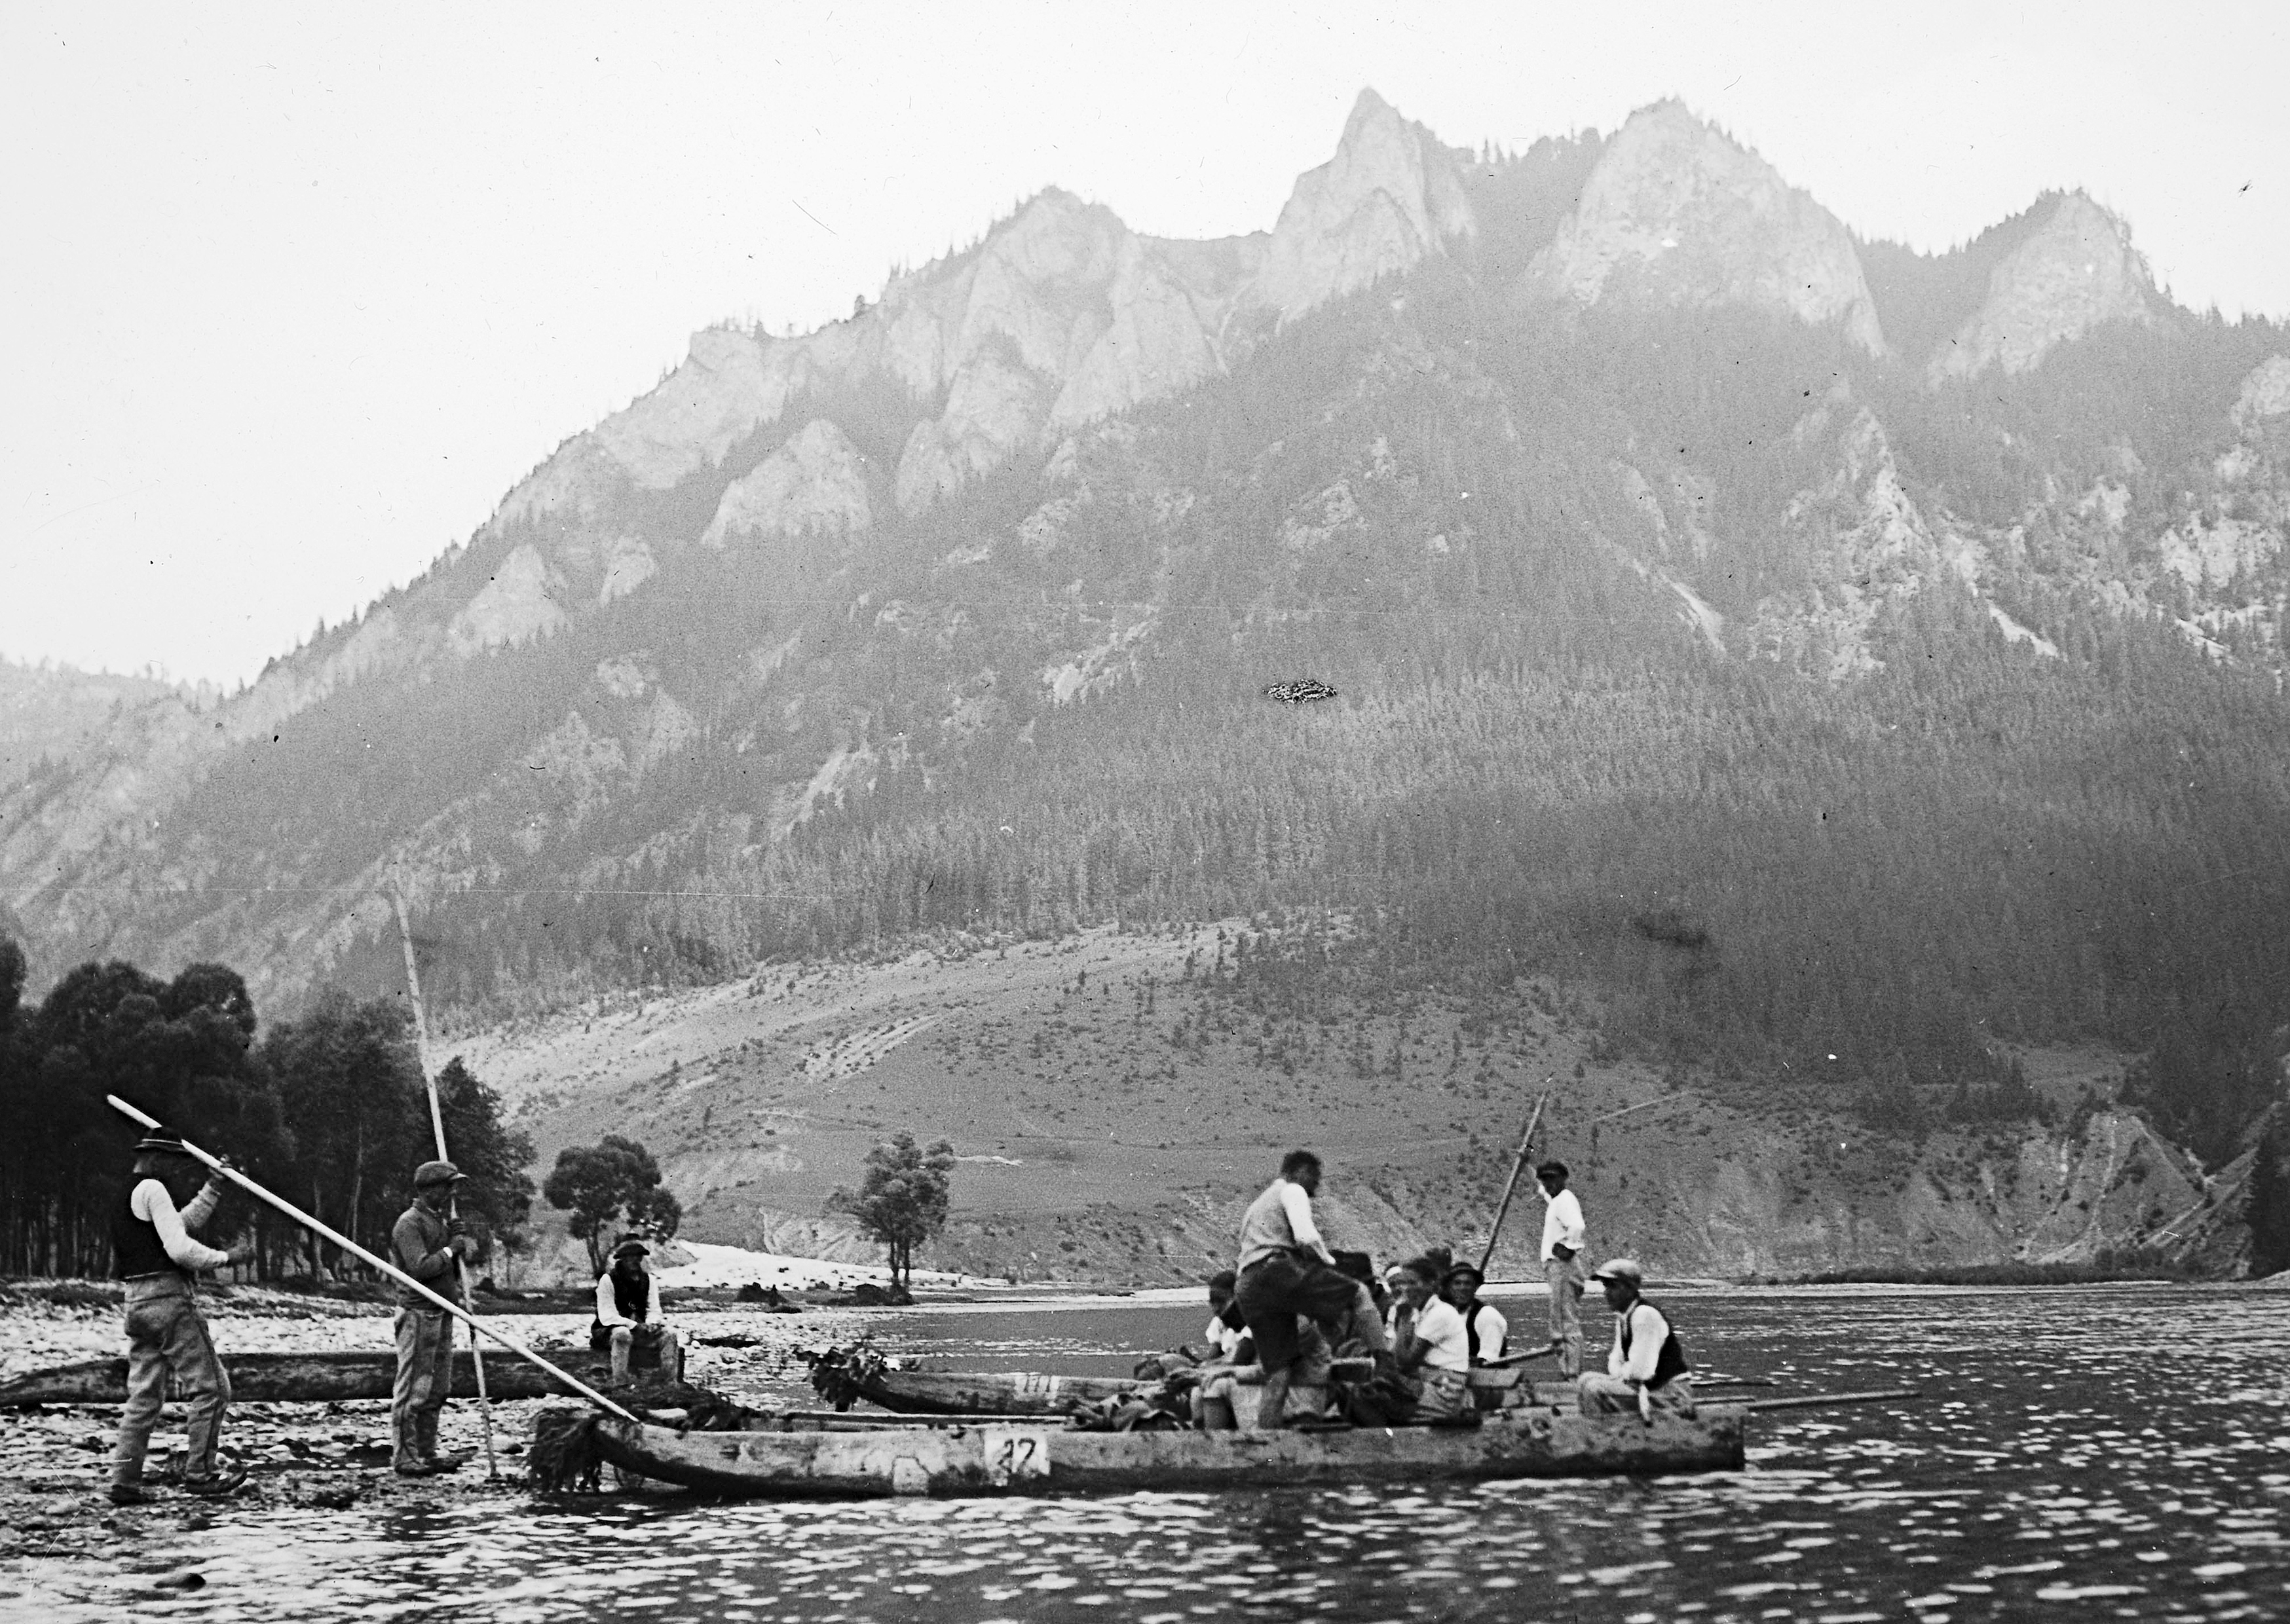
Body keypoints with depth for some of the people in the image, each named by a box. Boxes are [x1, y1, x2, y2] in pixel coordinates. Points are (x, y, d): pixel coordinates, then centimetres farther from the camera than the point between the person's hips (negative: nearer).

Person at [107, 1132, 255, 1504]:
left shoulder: (123, 1195, 19)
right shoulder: (152, 1190, -10)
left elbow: (182, 1223, 29)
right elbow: (179, 1248, -19)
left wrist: (213, 1188, 25)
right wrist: (226, 1257, -9)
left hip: (136, 1303, 9)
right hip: (169, 1299, -9)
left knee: (145, 1395, 11)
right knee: (211, 1388, -1)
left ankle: (124, 1480, 8)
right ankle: (199, 1471, 1)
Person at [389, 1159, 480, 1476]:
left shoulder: (440, 1220, 17)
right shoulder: (410, 1224, -12)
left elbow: (470, 1248, 18)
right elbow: (420, 1268, -23)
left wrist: (464, 1238, -3)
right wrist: (450, 1250, -11)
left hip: (442, 1313, 9)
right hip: (418, 1314, -9)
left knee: (438, 1390, 12)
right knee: (412, 1390, -7)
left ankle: (427, 1453, 19)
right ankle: (404, 1458, -3)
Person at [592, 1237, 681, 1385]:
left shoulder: (648, 1280, 7)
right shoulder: (608, 1280, -10)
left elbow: (653, 1310, 5)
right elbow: (607, 1317, -16)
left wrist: (653, 1323, -20)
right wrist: (635, 1326, -25)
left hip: (640, 1330, 5)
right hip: (608, 1332, -5)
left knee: (669, 1335, -17)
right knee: (623, 1335, -39)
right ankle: (619, 1387, -39)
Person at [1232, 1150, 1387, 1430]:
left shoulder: (1256, 1206, 38)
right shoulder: (1292, 1191, 9)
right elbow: (1306, 1237, -8)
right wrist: (1329, 1260, 7)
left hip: (1246, 1287, 8)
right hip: (1277, 1270, -8)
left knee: (1279, 1369, 8)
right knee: (1358, 1294, -5)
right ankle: (1386, 1363, -22)